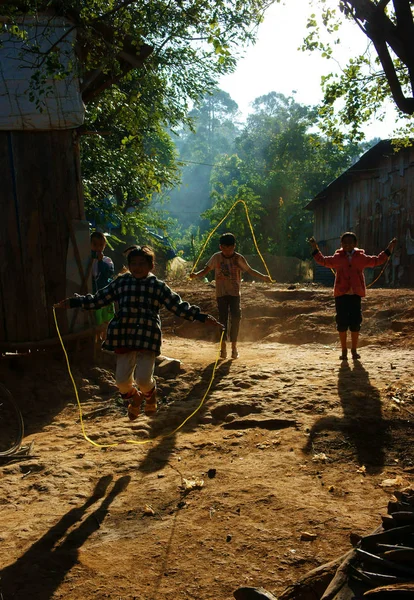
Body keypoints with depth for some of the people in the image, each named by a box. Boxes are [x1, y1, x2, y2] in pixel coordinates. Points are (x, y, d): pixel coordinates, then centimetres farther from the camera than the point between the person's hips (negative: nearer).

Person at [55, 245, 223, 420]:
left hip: (148, 339, -2)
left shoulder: (158, 286, 4)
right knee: (122, 380, 1)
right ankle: (134, 398, 37)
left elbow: (178, 306, 3)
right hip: (124, 338, 2)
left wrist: (202, 317, -6)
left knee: (143, 379, -9)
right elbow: (97, 299, 15)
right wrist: (73, 302, 11)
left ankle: (150, 395, 30)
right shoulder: (121, 283, 8)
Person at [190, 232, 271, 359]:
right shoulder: (216, 257, -4)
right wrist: (196, 275, -20)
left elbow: (250, 270, 3)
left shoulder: (238, 258, -4)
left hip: (235, 293, 0)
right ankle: (223, 347, 11)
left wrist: (263, 277, -7)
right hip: (221, 293, 0)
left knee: (235, 318, -5)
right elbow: (206, 270, -1)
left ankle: (234, 346, 6)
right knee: (223, 319, 2)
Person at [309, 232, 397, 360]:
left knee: (355, 323, 1)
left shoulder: (361, 258, 8)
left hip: (356, 294, 0)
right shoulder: (337, 258, 7)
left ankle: (354, 350, 15)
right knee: (342, 323, 1)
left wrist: (389, 249, 16)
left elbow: (377, 260, 18)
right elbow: (323, 260, 19)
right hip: (341, 294, 0)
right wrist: (315, 248, 14)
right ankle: (344, 351, 12)